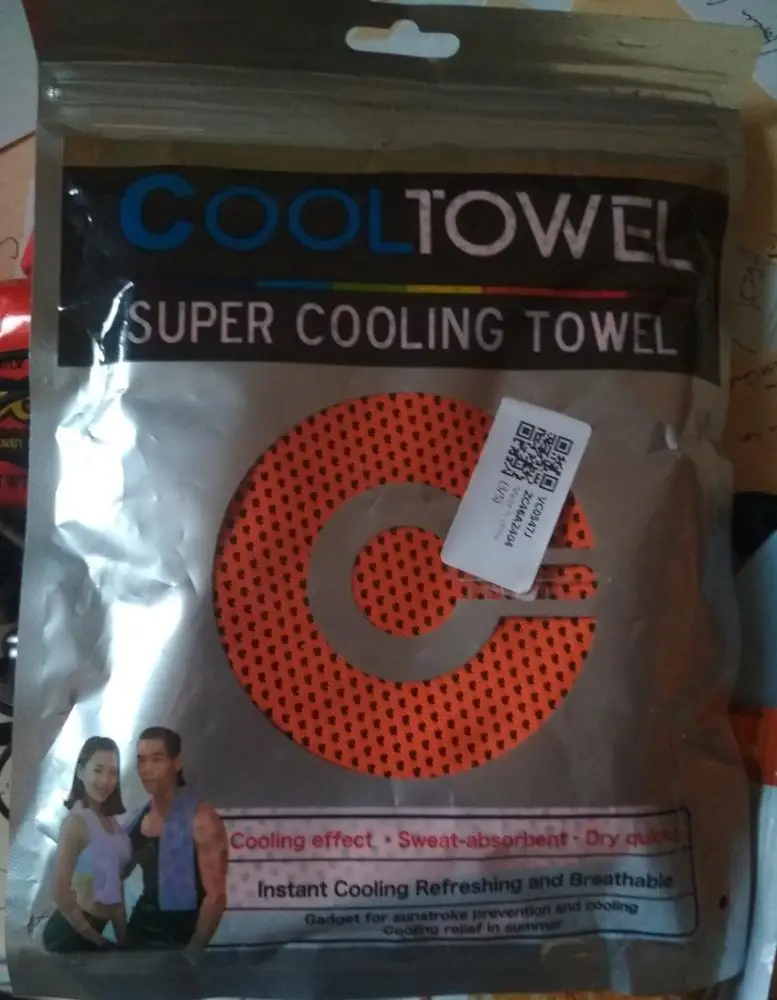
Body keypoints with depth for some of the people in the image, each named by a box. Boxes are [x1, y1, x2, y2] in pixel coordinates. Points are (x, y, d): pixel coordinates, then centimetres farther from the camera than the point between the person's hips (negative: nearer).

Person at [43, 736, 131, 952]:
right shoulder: (77, 821, -18)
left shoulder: (110, 821, 6)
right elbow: (61, 893, -19)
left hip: (93, 930, 8)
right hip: (71, 931, -7)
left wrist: (122, 937, 8)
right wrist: (95, 938, -9)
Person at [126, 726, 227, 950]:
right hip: (138, 933, 6)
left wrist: (193, 950, -19)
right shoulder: (140, 819, 4)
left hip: (178, 940, -6)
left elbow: (216, 896, -18)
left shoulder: (201, 819, -17)